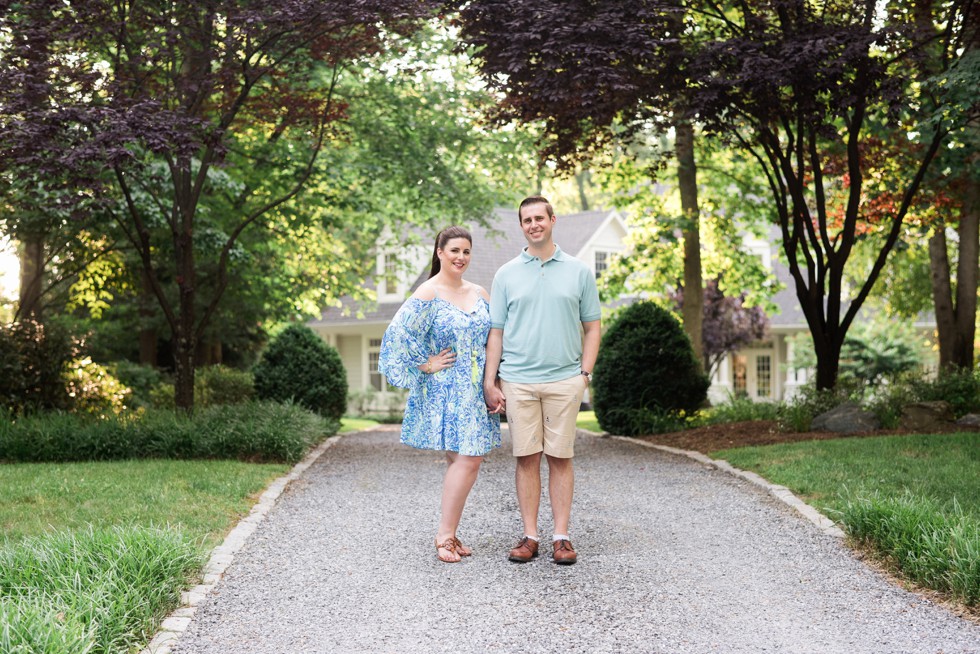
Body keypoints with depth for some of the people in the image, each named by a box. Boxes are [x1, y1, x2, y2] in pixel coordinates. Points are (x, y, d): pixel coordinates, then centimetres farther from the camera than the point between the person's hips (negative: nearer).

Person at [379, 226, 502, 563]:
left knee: (461, 460, 6)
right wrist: (426, 365, -12)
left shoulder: (479, 294, 13)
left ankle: (447, 534, 14)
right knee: (467, 459, -14)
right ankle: (445, 536, -6)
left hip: (474, 392, 7)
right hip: (445, 390, -7)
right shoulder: (427, 294, -7)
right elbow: (401, 334, -16)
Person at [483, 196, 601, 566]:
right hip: (518, 380, 1)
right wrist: (489, 383, 1)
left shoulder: (578, 272, 7)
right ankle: (529, 536, 11)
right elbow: (495, 332, 8)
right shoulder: (506, 275, 8)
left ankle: (561, 537, 10)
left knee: (560, 458, 3)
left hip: (565, 379, 0)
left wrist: (585, 373, -1)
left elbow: (591, 327, 10)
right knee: (527, 458, 4)